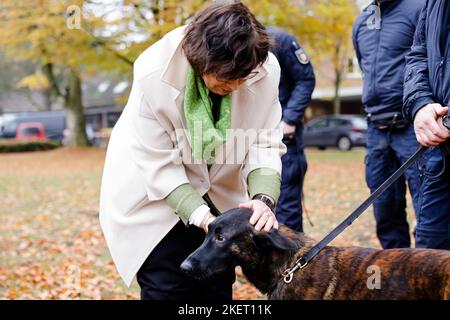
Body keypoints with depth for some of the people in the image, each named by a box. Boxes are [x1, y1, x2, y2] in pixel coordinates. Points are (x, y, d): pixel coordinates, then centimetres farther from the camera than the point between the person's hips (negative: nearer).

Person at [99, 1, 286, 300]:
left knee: (219, 286, 7)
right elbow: (159, 164, -24)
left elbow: (264, 144, -15)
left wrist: (264, 198, -32)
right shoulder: (156, 73, -30)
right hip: (154, 194, -3)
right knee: (168, 288, -7)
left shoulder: (265, 69, -23)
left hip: (217, 193, 4)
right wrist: (199, 216, -33)